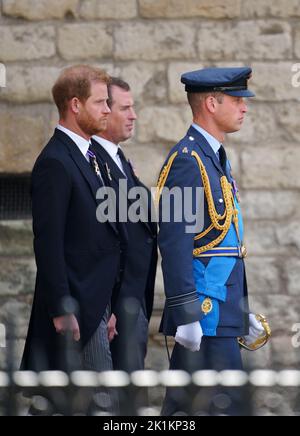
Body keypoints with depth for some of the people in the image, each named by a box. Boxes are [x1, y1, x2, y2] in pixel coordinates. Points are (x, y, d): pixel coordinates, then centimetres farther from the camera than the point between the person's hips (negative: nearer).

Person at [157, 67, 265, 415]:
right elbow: (174, 243, -20)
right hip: (207, 314, -10)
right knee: (224, 406, -9)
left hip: (223, 308, 10)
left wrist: (243, 313, 23)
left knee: (181, 406, 11)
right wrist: (186, 315, -24)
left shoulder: (215, 158, 17)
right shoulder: (187, 160, -14)